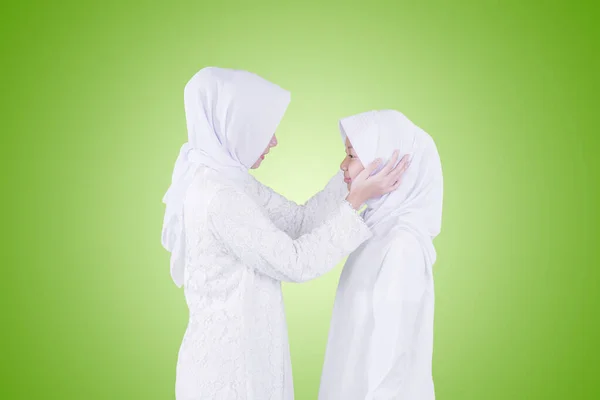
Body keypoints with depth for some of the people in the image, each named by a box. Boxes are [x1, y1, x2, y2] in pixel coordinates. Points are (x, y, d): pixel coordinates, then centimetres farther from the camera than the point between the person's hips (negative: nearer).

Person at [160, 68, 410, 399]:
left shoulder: (230, 181, 4)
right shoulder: (217, 196, -25)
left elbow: (299, 221, 7)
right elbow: (296, 263, -21)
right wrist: (356, 200, -18)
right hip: (228, 360, -9)